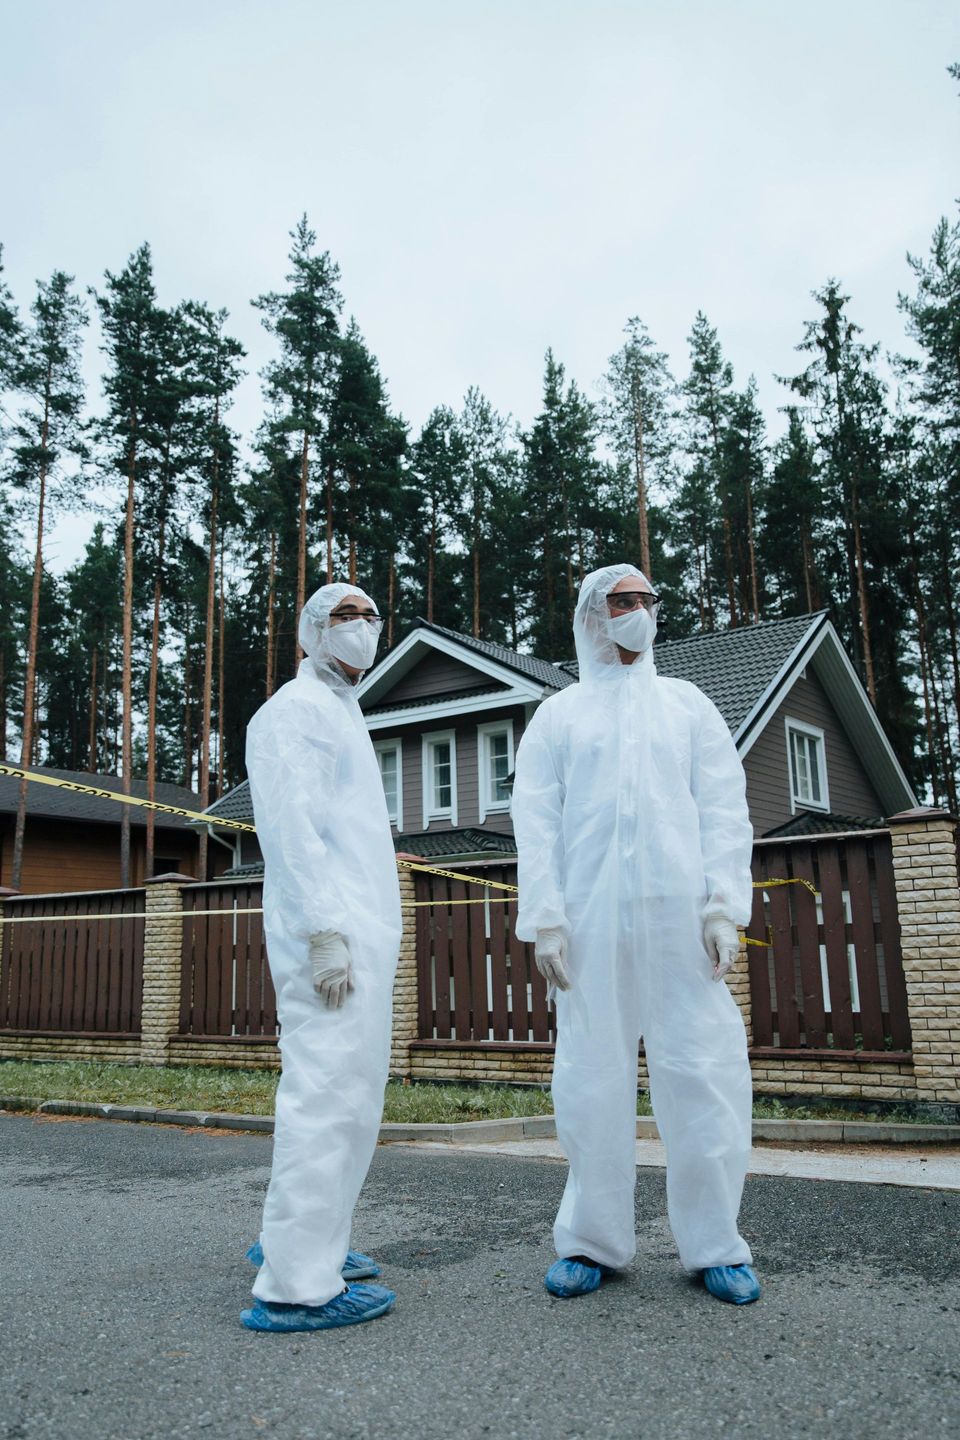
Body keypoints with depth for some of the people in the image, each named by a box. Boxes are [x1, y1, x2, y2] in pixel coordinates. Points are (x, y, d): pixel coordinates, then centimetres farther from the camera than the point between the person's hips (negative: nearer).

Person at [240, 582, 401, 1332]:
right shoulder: (294, 709, -4)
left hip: (360, 932, 10)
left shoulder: (345, 717, 25)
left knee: (349, 1093, 15)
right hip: (328, 934, -10)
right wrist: (324, 930, -22)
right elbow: (288, 824, -15)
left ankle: (297, 1239, 26)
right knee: (329, 1095, -10)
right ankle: (297, 1284, -4)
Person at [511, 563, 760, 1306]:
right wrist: (545, 920, -5)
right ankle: (595, 1241, 16)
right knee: (593, 1080, 2)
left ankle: (715, 1244, 13)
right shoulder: (558, 715, 13)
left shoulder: (687, 703, 15)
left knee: (704, 1075, -1)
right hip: (592, 922, 0)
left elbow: (725, 807, 7)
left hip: (682, 917, 1)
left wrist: (725, 906, -4)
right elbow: (535, 821, 6)